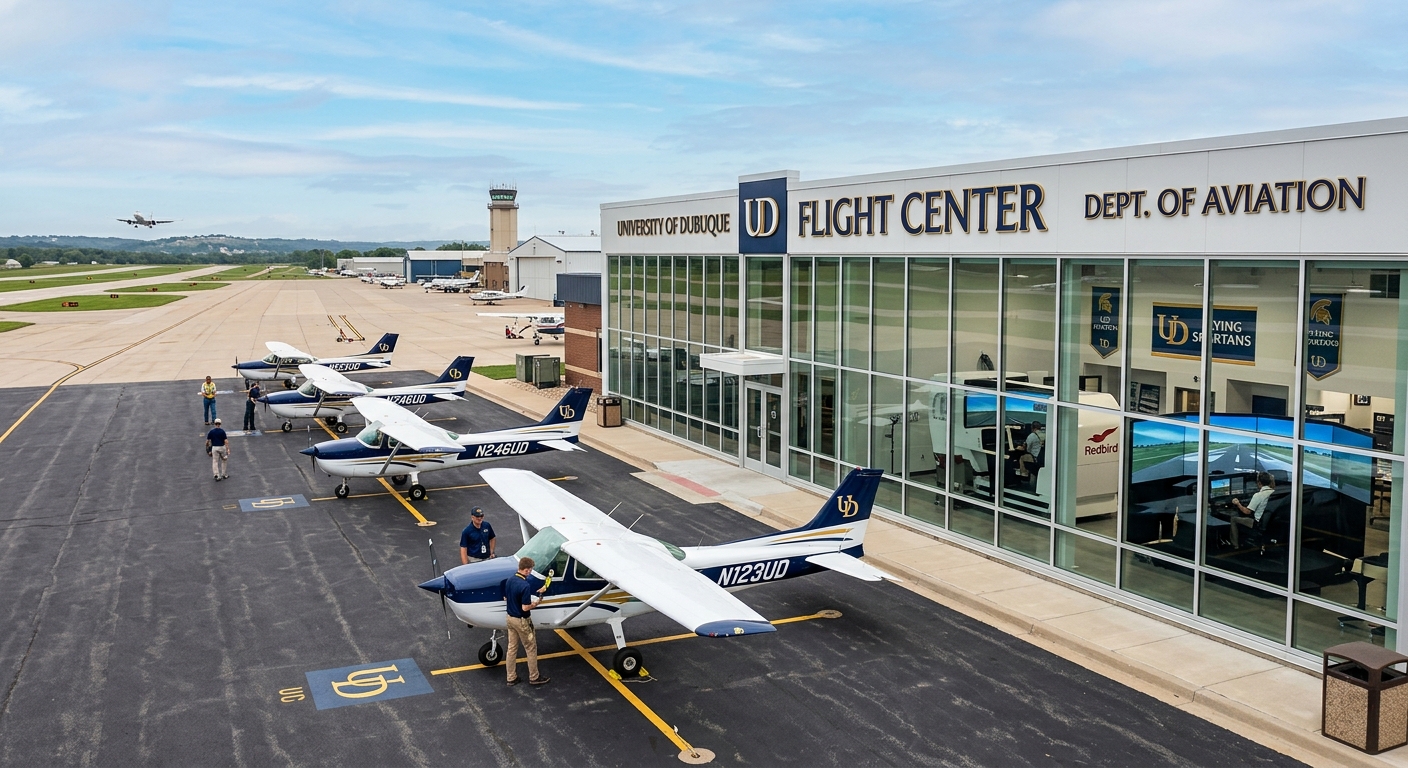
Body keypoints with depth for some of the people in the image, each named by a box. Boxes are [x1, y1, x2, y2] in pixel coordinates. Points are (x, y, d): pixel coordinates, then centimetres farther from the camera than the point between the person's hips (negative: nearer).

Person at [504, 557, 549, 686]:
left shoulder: (509, 580, -2)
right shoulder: (525, 585, -28)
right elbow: (525, 607, -26)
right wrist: (535, 603, -8)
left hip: (510, 618, 8)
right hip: (522, 621, -8)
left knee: (512, 648, 16)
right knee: (531, 649, 9)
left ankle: (511, 677, 23)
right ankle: (534, 677, 21)